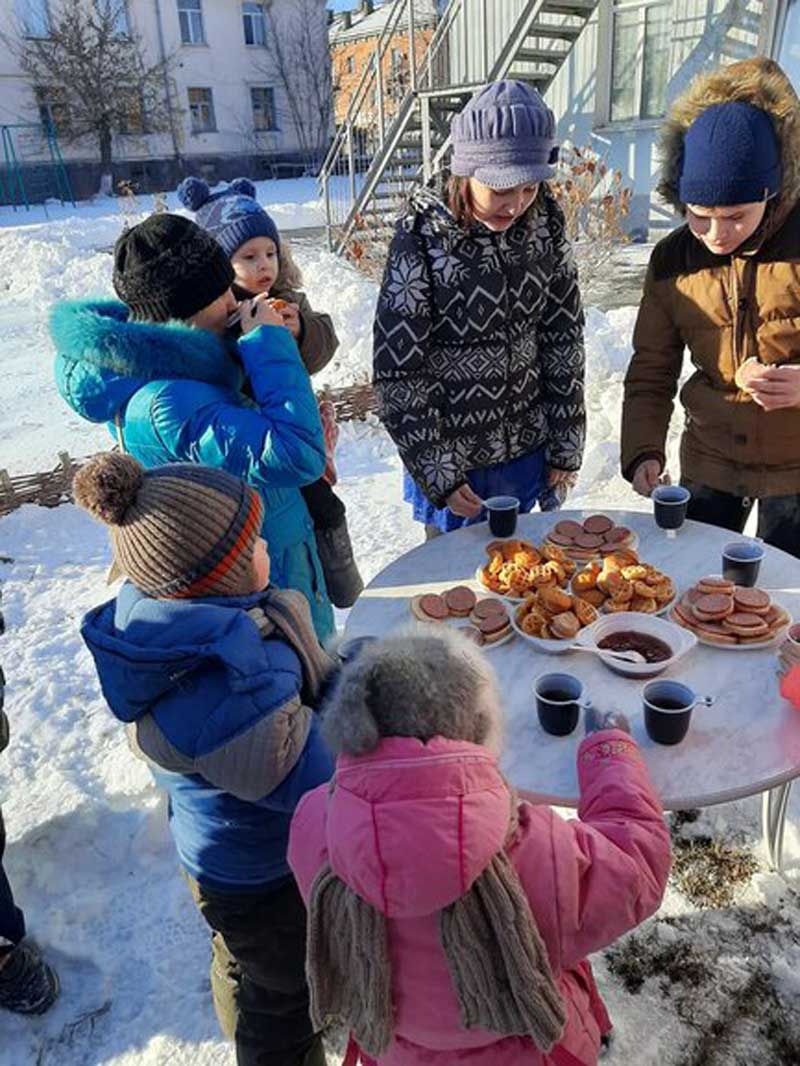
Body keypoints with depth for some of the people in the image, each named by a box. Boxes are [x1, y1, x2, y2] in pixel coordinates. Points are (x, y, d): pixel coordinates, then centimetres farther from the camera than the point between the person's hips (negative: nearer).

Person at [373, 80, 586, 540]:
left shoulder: (545, 222, -5)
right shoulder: (422, 237, -18)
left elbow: (565, 340, 1)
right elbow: (397, 369, -15)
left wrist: (566, 444, 2)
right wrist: (437, 471, -14)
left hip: (525, 448, 4)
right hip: (451, 453, -3)